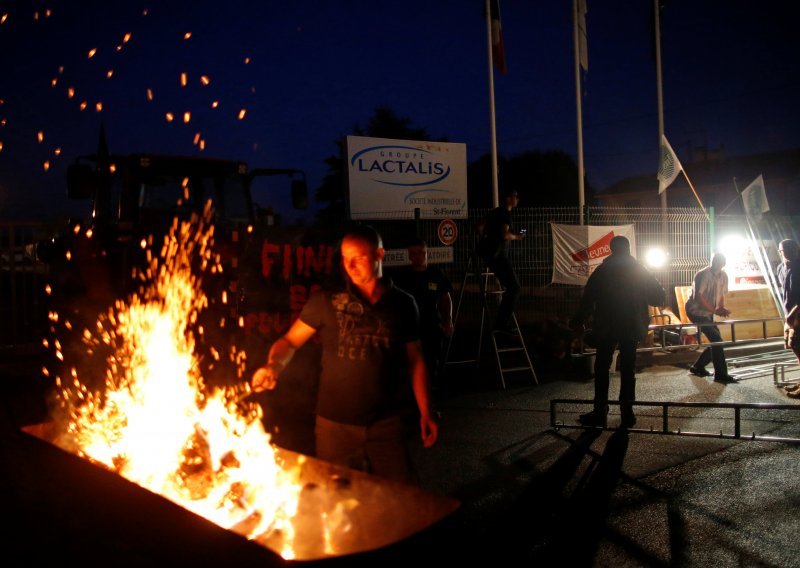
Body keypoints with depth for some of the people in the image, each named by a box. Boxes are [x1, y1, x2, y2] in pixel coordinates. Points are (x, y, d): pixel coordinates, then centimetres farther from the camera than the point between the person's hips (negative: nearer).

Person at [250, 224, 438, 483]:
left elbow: (415, 360, 9)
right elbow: (290, 341, -1)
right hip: (335, 423, 0)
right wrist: (274, 366, -23)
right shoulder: (326, 301, -2)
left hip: (386, 423, 1)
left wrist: (425, 412, 6)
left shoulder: (402, 304, 2)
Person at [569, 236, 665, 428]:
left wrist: (578, 322, 1)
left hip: (607, 326, -2)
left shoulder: (601, 271, -3)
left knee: (602, 368, 4)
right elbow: (658, 296, 4)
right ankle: (627, 412, 6)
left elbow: (587, 299, -6)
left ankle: (600, 412, 3)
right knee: (628, 369, 7)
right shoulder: (640, 271, 3)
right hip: (632, 326, 2)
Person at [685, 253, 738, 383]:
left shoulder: (723, 276, 2)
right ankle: (721, 374, -8)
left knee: (716, 341, 7)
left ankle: (697, 367, 24)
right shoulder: (702, 274, -20)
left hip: (707, 313, 8)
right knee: (716, 340, -15)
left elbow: (721, 295, 10)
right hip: (696, 311, -8)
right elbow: (698, 297, -25)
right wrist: (715, 310, -27)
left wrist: (721, 308, -11)